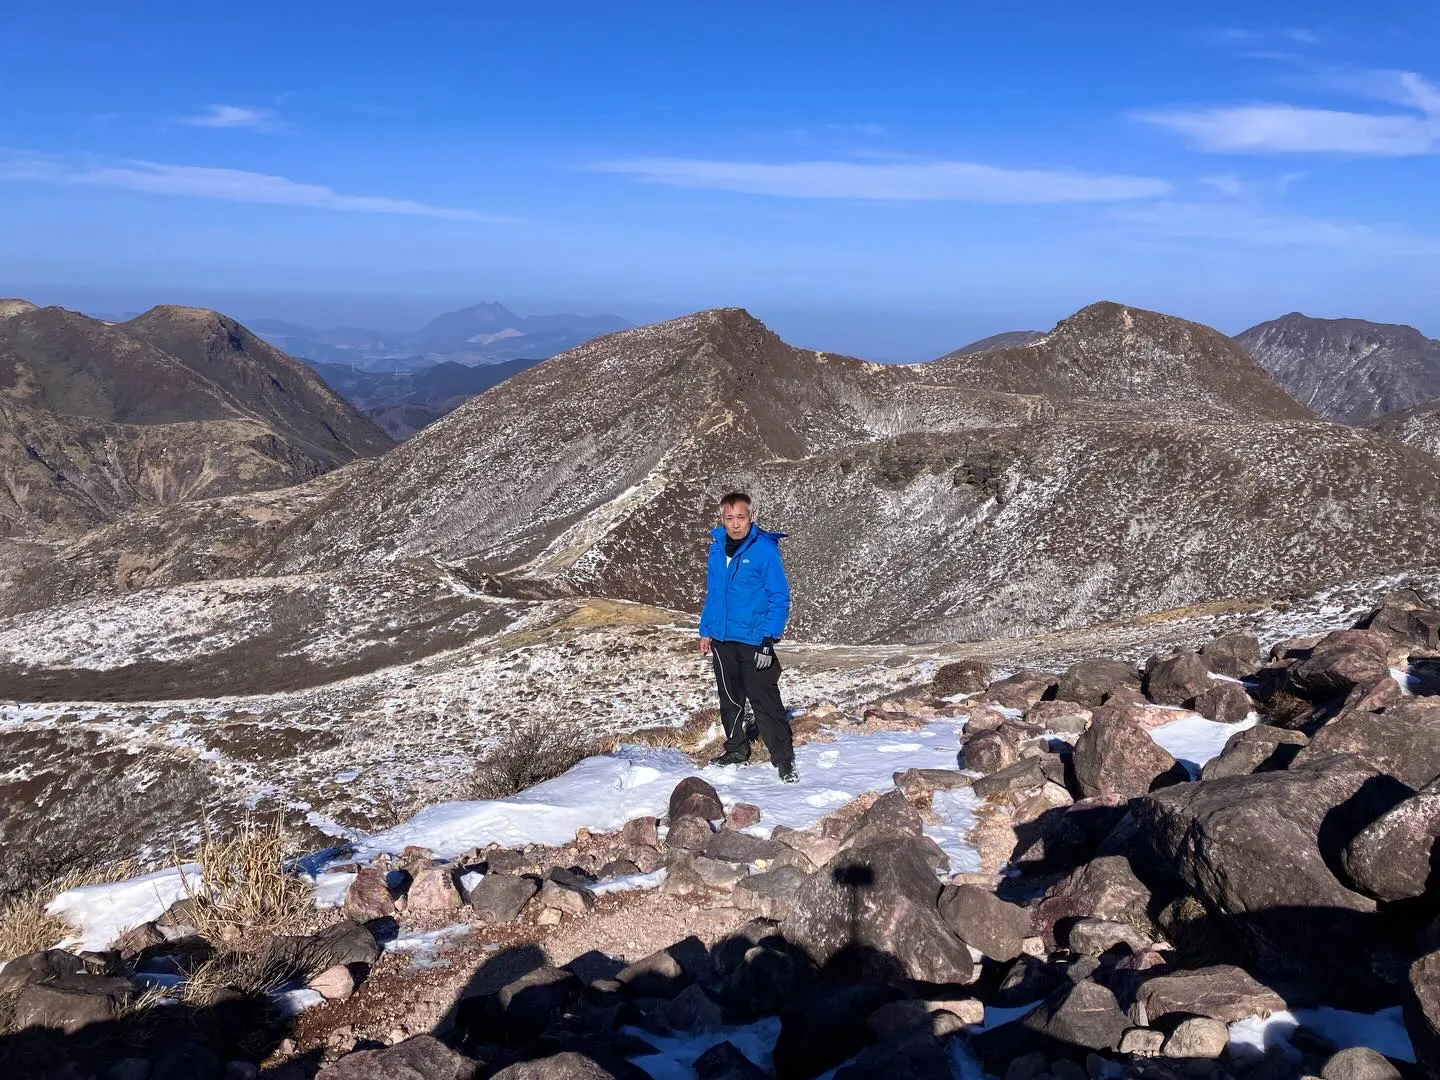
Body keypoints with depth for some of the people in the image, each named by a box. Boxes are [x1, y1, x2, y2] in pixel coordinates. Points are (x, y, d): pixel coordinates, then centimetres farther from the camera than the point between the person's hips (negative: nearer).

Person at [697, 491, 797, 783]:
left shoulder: (765, 549, -13)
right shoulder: (717, 549, 4)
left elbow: (780, 598, -12)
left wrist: (769, 639, -18)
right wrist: (706, 631, 11)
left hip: (754, 641, -6)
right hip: (722, 640, 6)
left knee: (766, 703, -5)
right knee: (730, 700, 17)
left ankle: (784, 759, 5)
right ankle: (736, 750, 33)